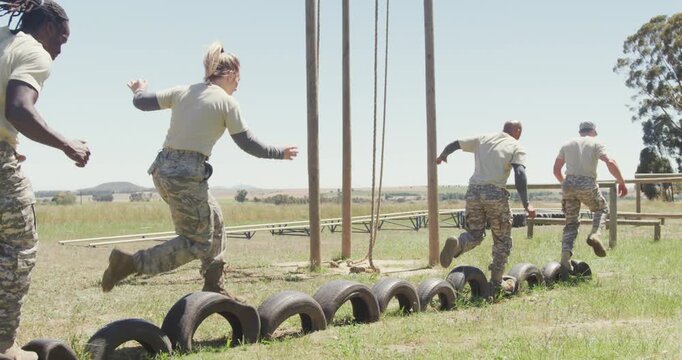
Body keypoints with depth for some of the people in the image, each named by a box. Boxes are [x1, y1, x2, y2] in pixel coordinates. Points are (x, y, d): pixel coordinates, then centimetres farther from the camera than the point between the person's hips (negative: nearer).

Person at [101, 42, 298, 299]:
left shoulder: (183, 91, 11)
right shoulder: (226, 102, -3)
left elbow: (142, 103, 13)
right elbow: (248, 144, -1)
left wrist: (139, 90, 36)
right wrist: (280, 153, 14)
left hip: (163, 169, 8)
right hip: (187, 175, -8)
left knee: (213, 220, 23)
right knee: (197, 243, 1)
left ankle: (213, 287, 28)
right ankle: (131, 262, -11)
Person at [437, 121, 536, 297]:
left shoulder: (482, 139, 16)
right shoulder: (516, 147, 4)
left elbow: (455, 144, 24)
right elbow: (520, 174, -11)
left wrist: (442, 155, 44)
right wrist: (526, 204, -12)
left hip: (474, 191, 4)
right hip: (496, 193, -4)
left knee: (474, 234, 15)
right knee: (502, 240, 12)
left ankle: (456, 244, -19)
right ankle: (496, 283, 11)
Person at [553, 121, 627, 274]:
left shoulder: (567, 145, 18)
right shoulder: (595, 143, 6)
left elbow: (556, 170, 19)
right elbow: (610, 162, -9)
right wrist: (621, 182, -3)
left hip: (569, 184, 3)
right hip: (587, 185, -3)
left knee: (571, 223, 11)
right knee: (601, 209, 25)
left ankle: (565, 258, -1)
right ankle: (595, 234, -3)